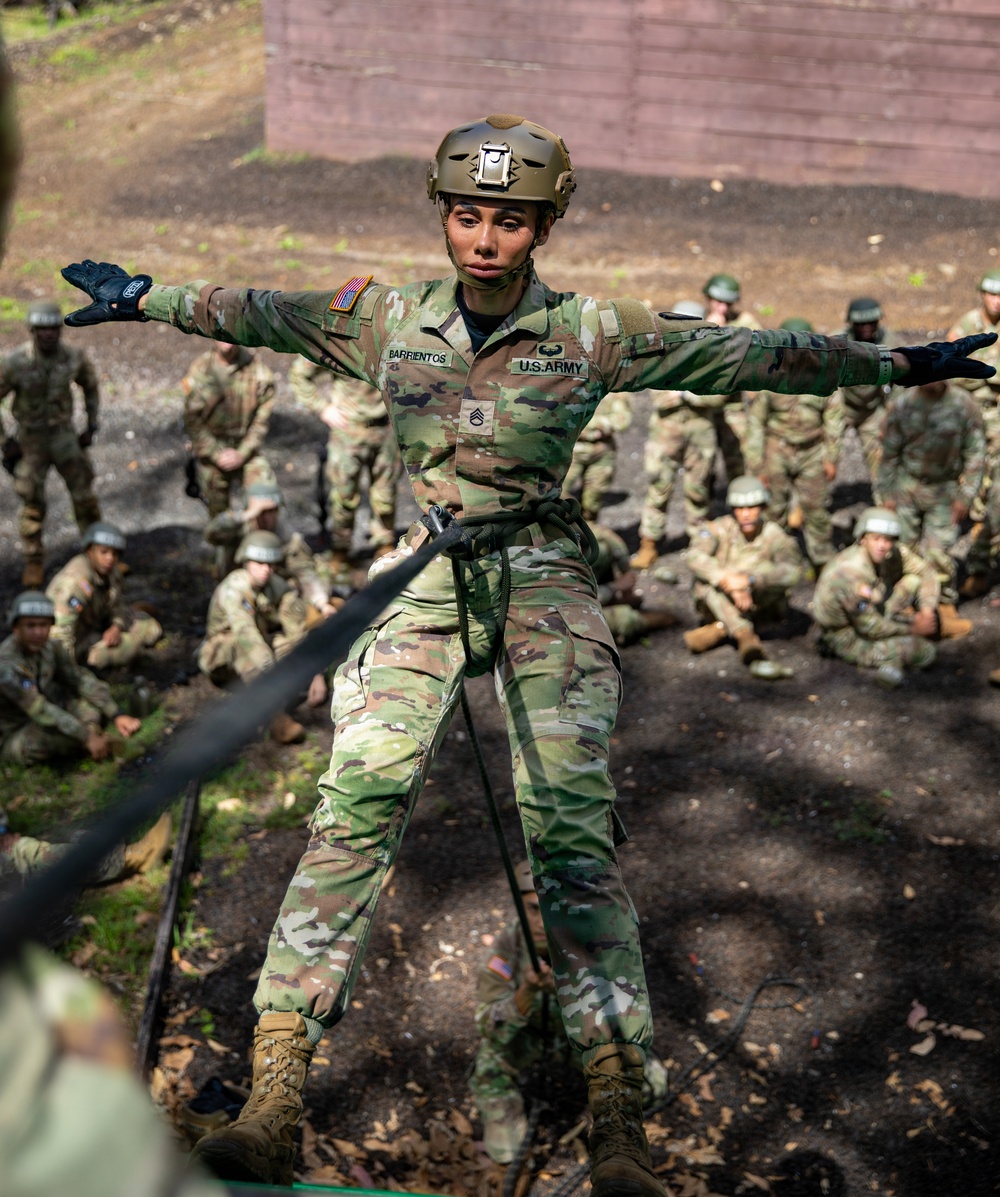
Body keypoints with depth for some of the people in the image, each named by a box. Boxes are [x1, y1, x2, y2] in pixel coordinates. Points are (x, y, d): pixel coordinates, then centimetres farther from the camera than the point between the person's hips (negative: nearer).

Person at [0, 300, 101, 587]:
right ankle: (33, 563, 22)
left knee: (84, 496, 7)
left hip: (65, 436, 2)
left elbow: (91, 387, 7)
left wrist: (91, 427, 5)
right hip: (30, 441, -2)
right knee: (32, 504, 6)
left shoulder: (75, 357, -14)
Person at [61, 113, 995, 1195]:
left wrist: (900, 364, 7)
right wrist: (142, 297, 29)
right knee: (353, 811, -14)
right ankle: (273, 1105, -11)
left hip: (542, 583, -1)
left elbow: (750, 356, 4)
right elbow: (255, 314, 19)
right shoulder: (388, 320, 6)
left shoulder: (594, 333, 0)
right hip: (423, 580, 2)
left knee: (569, 830, -14)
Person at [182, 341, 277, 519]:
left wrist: (242, 453, -14)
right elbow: (192, 420, -4)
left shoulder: (256, 368, -7)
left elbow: (262, 418, -5)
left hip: (245, 449, 0)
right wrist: (216, 454, -11)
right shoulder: (199, 369, -6)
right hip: (212, 451, 0)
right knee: (218, 511, 8)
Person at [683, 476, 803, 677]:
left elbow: (793, 570, -31)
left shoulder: (774, 536, -13)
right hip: (717, 605, 0)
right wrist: (728, 581, -42)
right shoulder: (720, 529, -10)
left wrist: (749, 579, -43)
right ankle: (748, 640, -43)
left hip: (757, 607, 0)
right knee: (704, 581, -30)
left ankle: (719, 630, -27)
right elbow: (694, 555, -29)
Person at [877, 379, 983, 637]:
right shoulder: (901, 405, -8)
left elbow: (975, 454, -5)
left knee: (937, 552, -6)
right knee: (906, 548, 6)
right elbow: (890, 453, 1)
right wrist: (887, 494, 1)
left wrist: (965, 496, -8)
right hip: (908, 487, 2)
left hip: (945, 490, -1)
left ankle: (946, 611, 8)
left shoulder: (963, 405, -11)